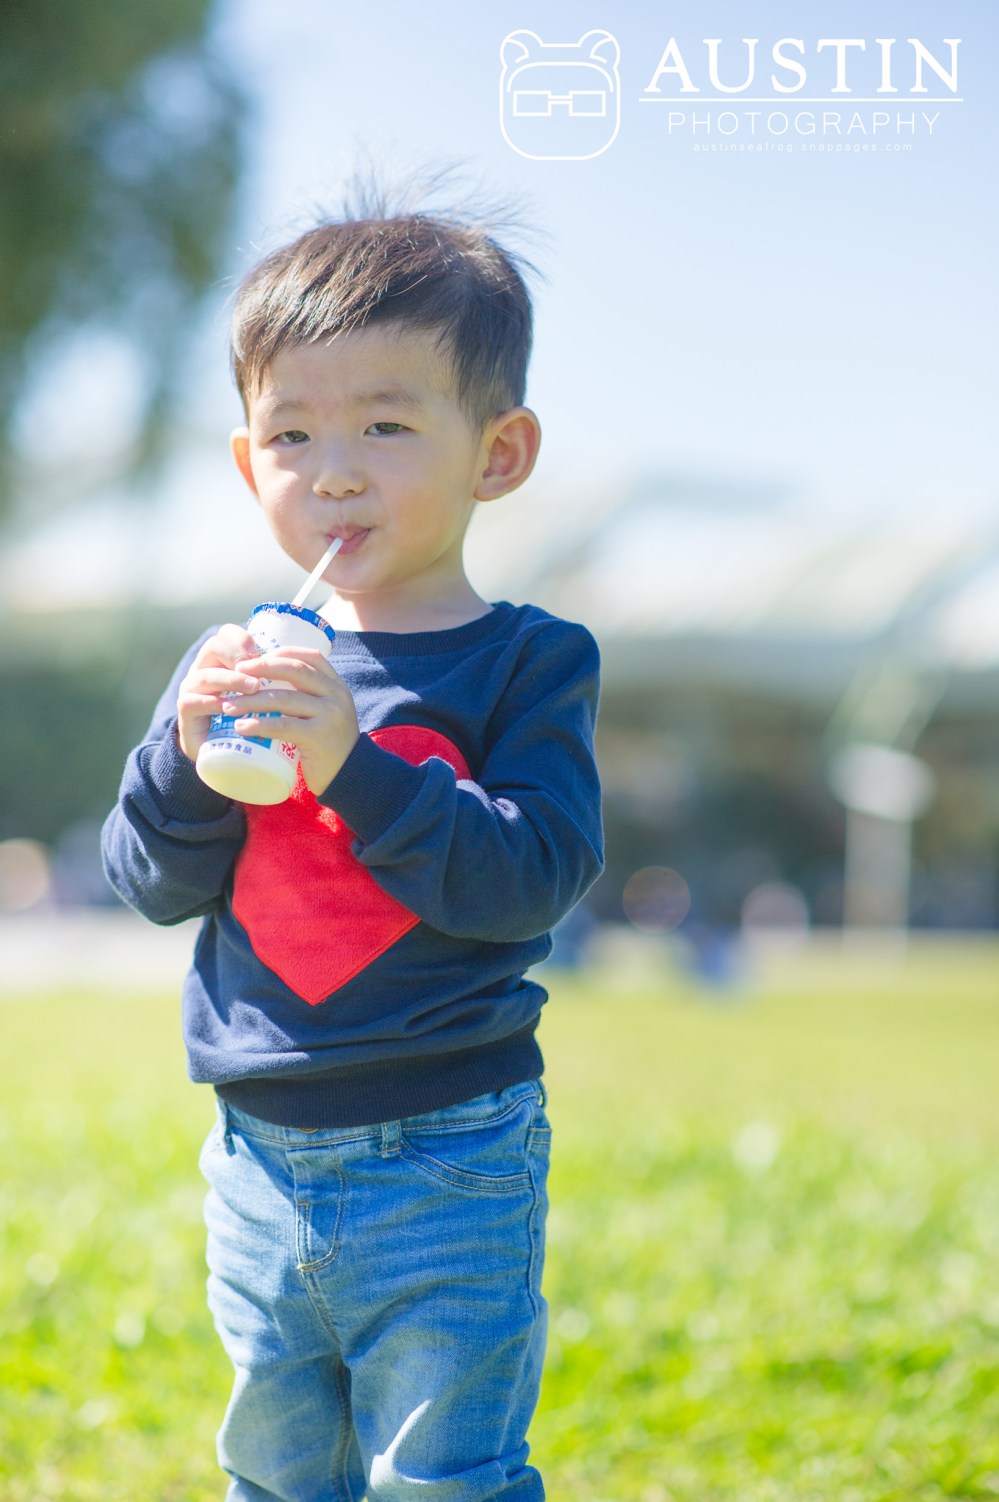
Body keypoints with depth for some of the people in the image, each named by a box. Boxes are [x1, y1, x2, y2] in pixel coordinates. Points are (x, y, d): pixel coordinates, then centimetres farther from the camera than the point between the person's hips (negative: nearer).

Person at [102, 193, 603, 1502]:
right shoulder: (234, 668, 4)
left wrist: (351, 763, -28)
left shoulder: (528, 662, -8)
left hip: (447, 1161, -5)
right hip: (261, 1156, 5)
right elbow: (153, 883, 3)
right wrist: (190, 755, -16)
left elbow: (533, 876, -19)